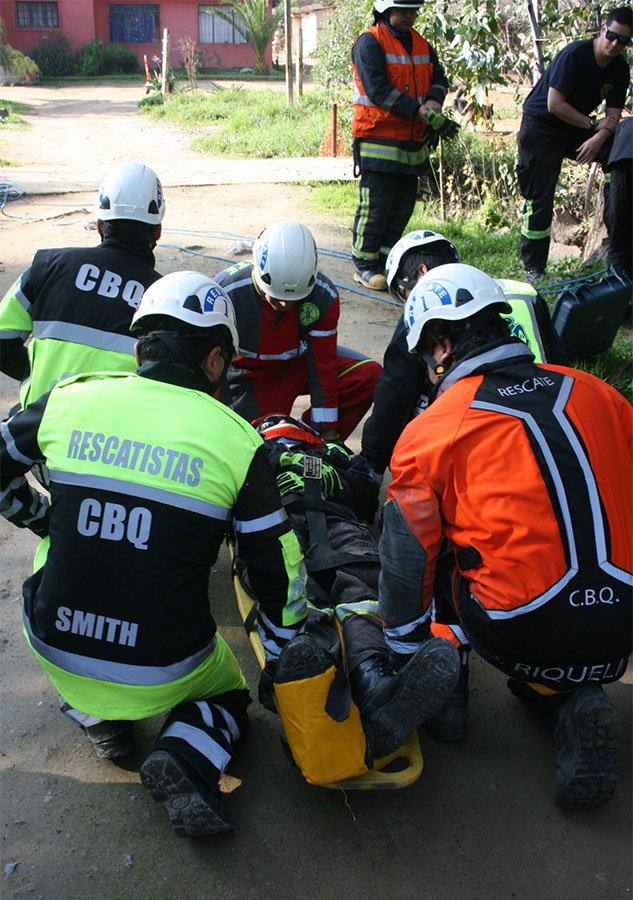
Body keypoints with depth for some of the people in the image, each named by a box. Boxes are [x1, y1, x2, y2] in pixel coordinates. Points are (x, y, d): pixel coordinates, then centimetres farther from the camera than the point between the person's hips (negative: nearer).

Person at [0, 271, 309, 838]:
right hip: (164, 672, -1)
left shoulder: (69, 401, -4)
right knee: (227, 698, 30)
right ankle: (186, 757, -2)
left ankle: (97, 717, 20)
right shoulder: (235, 440, -10)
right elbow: (280, 571, -6)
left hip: (56, 650, 2)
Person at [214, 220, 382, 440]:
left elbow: (323, 365, -16)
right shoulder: (227, 292, -30)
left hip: (298, 361, 3)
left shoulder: (324, 295, -22)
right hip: (248, 376, -2)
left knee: (369, 374, -19)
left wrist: (327, 432, -13)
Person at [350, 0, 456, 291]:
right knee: (376, 204, -8)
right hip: (377, 137, -7)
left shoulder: (422, 44, 17)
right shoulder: (369, 43, -7)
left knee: (403, 205, 8)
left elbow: (438, 78, 13)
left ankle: (386, 261, 19)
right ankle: (364, 266, 4)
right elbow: (378, 89, -18)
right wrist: (423, 113, -21)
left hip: (412, 140, 7)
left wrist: (433, 102, -12)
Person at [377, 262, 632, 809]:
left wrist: (406, 661, 14)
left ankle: (559, 696, 8)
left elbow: (407, 560, 1)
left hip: (527, 635, -4)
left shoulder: (430, 432, -4)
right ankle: (581, 700, 11)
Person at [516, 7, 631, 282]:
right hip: (540, 126, -6)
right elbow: (554, 105, -23)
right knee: (539, 198, -11)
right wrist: (593, 124, -16)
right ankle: (533, 269, 0)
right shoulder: (575, 54, -19)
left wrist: (599, 137, -24)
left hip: (577, 129, 6)